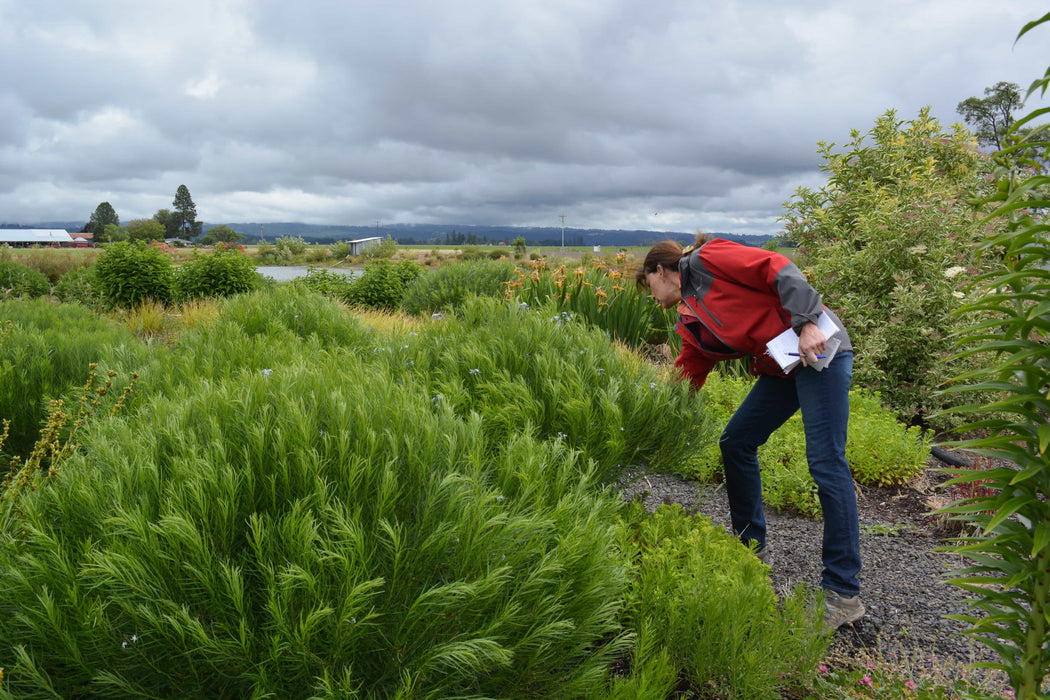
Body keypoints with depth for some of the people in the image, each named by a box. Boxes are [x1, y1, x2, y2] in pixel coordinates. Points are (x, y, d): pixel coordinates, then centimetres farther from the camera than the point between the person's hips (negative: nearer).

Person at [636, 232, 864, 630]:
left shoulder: (706, 260, -6)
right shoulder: (689, 322, 17)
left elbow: (778, 270, -14)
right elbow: (687, 379, 18)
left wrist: (806, 323, -23)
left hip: (819, 346, -9)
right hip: (780, 368, 10)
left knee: (826, 463, -10)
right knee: (735, 444, 11)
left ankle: (843, 594, -4)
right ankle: (752, 548, 27)